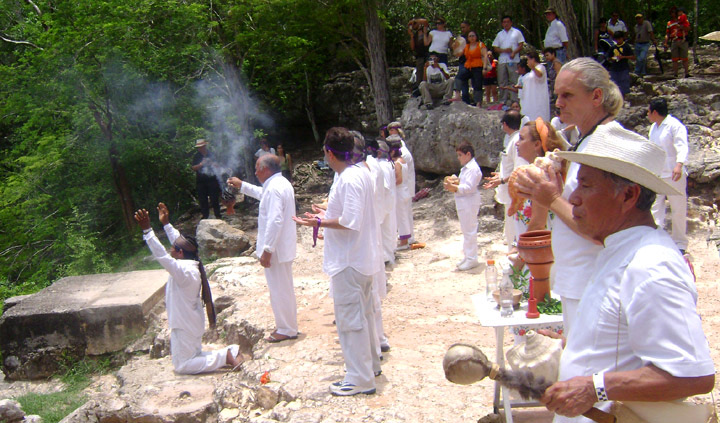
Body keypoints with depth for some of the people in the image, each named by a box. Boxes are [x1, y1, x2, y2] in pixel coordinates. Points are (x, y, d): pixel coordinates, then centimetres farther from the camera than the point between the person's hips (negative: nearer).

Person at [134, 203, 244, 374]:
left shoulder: (184, 271, -26)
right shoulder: (191, 265, 1)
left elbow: (161, 256, -36)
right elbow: (179, 241, 15)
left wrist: (147, 230, -39)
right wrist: (166, 224, 21)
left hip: (185, 326, -10)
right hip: (192, 323, 10)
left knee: (182, 366, 3)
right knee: (192, 357, 22)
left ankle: (225, 357, -5)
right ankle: (232, 352, 10)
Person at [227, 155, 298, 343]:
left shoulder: (274, 188, -22)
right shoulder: (281, 183, 11)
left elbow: (275, 221, -28)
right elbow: (263, 194, 33)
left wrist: (267, 250, -25)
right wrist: (242, 185, 34)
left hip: (276, 249, -10)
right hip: (283, 246, 10)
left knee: (279, 289, 2)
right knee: (284, 288, 20)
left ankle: (286, 330, 14)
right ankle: (287, 325, 32)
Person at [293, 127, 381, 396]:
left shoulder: (347, 180, -22)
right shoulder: (361, 173, 8)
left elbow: (351, 222, -27)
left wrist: (320, 222, -17)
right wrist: (328, 215, 19)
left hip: (348, 262, -10)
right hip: (362, 258, 10)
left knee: (350, 319, -1)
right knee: (363, 314, 21)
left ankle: (360, 379, 8)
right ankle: (371, 363, 35)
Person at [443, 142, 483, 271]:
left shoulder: (473, 168, -16)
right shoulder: (466, 168, 18)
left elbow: (469, 187, -23)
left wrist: (454, 188, -30)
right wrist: (453, 185, 9)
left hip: (469, 203, -11)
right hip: (463, 203, 11)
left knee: (470, 231, -6)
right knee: (466, 231, 16)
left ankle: (472, 259, -1)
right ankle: (467, 256, 25)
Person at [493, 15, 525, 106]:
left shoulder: (517, 32, 9)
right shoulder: (499, 34, 18)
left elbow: (521, 45, 3)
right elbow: (496, 48, 12)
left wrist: (514, 52, -15)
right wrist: (505, 50, -7)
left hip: (513, 60, -4)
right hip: (502, 60, 4)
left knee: (513, 81, -8)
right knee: (502, 81, 3)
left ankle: (513, 100, -8)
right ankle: (503, 100, 9)